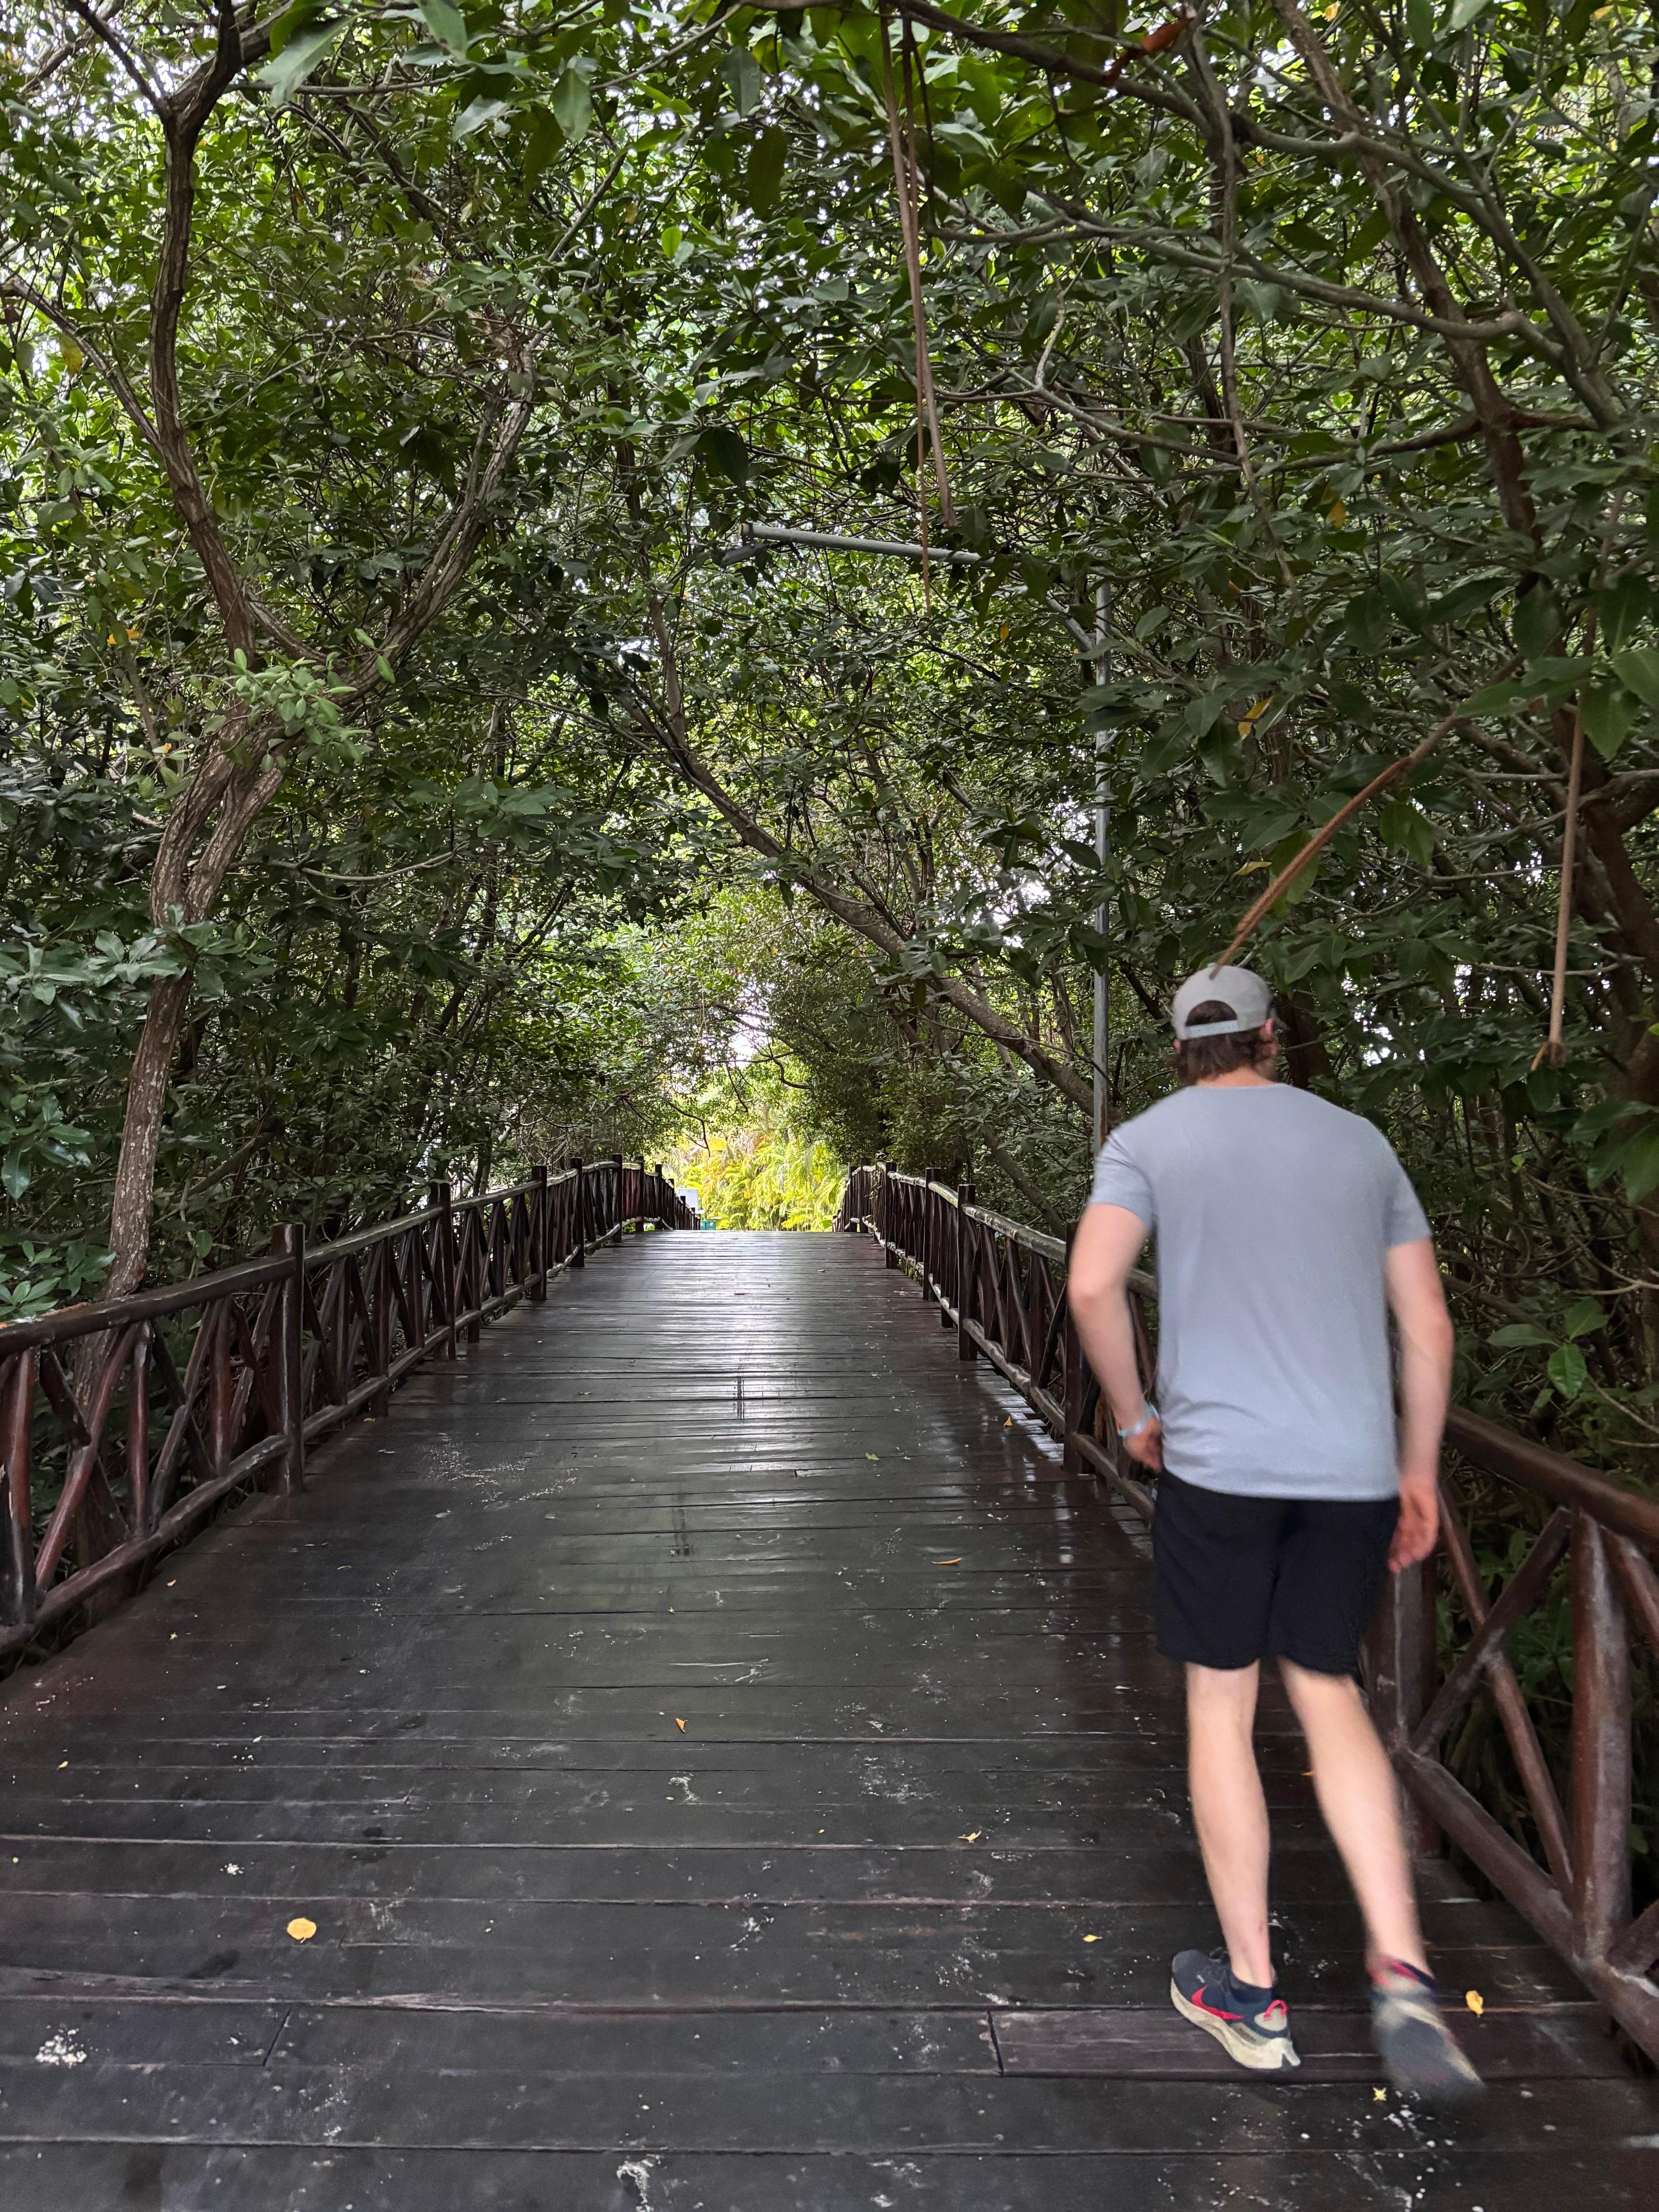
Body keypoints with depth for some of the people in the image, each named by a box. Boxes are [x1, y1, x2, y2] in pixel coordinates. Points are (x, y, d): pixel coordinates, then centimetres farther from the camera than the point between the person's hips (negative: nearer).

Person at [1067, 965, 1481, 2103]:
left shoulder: (1150, 1138, 0)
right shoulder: (1360, 1140, 11)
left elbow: (1094, 1286, -15)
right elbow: (1428, 1324, 10)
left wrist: (1136, 1416, 0)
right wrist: (1418, 1473, 18)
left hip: (1218, 1458, -3)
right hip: (1354, 1466, 4)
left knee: (1223, 1708, 11)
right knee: (1329, 1692, 20)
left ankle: (1251, 1993, 23)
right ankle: (1403, 1971, 11)